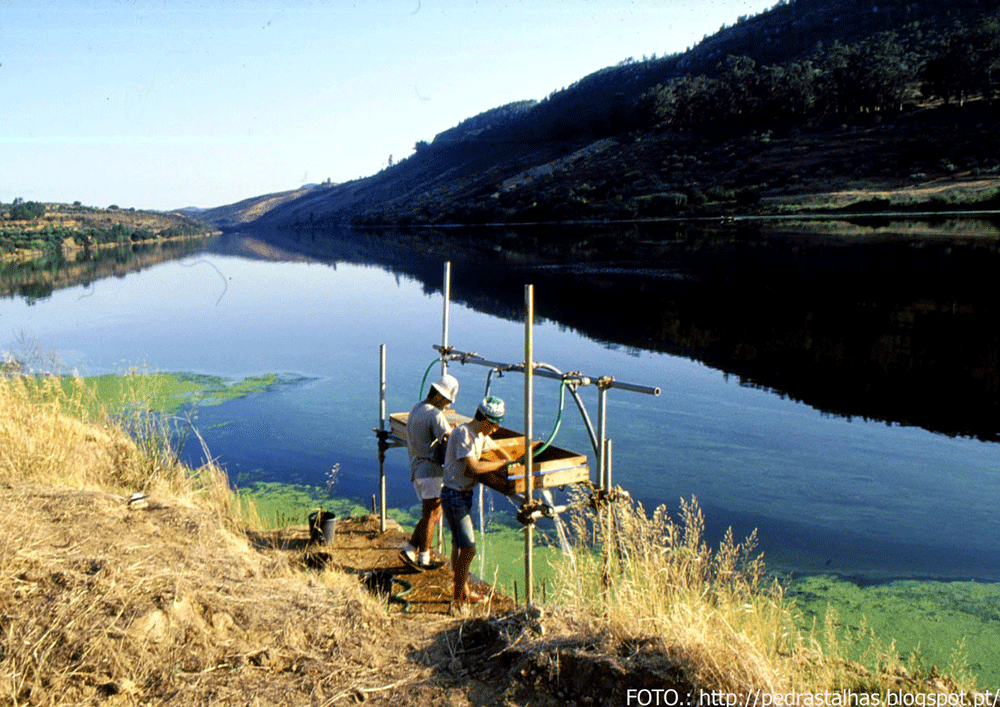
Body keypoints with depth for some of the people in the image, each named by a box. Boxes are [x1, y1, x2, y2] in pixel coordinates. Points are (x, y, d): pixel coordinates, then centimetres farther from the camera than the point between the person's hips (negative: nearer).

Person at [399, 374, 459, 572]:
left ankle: (410, 550, 15)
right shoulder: (435, 414, -16)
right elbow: (449, 442, -25)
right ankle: (424, 559, 13)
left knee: (434, 513, 17)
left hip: (417, 470, 9)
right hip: (431, 470, -9)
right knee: (430, 516, 3)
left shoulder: (415, 409, 14)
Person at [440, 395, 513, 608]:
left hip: (465, 494, 9)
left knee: (460, 545, 19)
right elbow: (474, 467, -28)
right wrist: (503, 463, -18)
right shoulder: (462, 433, -21)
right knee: (468, 548, -10)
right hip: (454, 495, -9)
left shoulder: (480, 435, 8)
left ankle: (464, 592, 31)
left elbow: (497, 449, 27)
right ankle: (457, 598, 2)